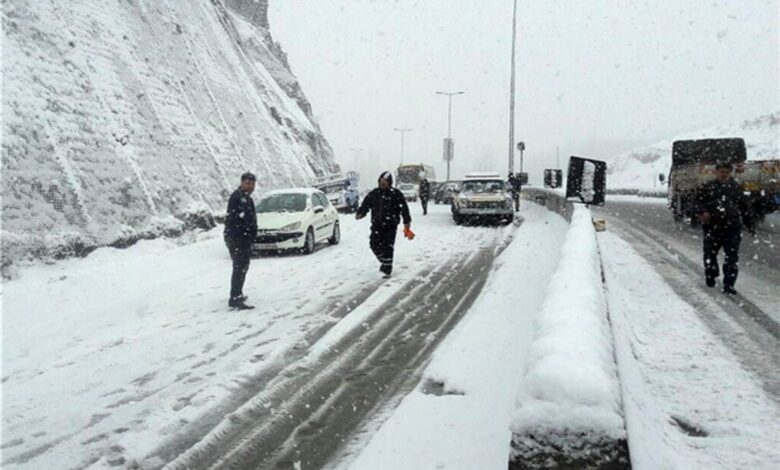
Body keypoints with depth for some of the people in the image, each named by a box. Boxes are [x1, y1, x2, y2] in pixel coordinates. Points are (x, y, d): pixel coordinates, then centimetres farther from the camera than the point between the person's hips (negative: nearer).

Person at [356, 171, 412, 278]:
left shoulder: (396, 194, -5)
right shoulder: (373, 193, 5)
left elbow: (404, 208, -5)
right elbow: (365, 204, 6)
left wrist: (407, 222, -10)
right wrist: (360, 213, -13)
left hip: (390, 226, -4)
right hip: (377, 225, 4)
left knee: (388, 248, -6)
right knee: (375, 245, 2)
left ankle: (387, 270, 3)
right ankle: (384, 261, 30)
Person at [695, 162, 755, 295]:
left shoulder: (736, 187, 10)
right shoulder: (708, 187, 5)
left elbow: (745, 206, 15)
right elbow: (698, 201, 7)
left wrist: (750, 224, 14)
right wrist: (703, 211, -13)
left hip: (733, 227, 0)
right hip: (712, 227, 0)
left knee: (732, 257, -3)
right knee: (710, 254, 10)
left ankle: (729, 284, 1)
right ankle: (710, 276, 32)